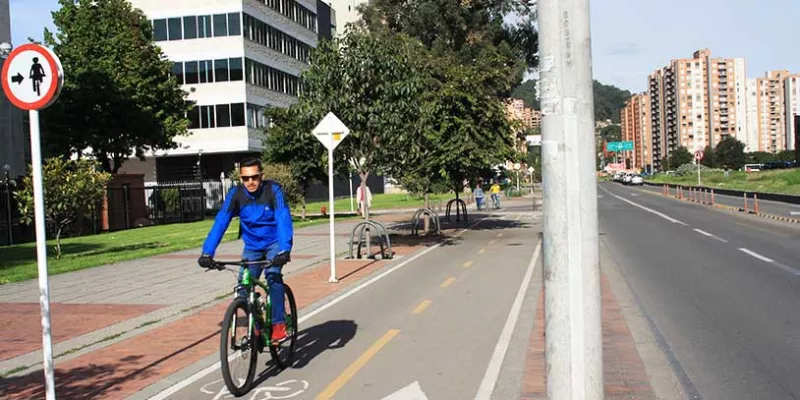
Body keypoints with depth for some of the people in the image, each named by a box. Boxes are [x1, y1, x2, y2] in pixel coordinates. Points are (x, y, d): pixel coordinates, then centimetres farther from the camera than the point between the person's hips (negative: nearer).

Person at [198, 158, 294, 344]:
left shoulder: (273, 190, -22)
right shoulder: (235, 194, -14)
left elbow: (284, 220, -32)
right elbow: (220, 222, -21)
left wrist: (284, 250, -46)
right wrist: (207, 253, -32)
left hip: (274, 242, -3)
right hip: (252, 246, 3)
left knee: (273, 274, -30)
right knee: (243, 287, -9)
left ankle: (279, 323, -19)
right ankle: (256, 328, 12)